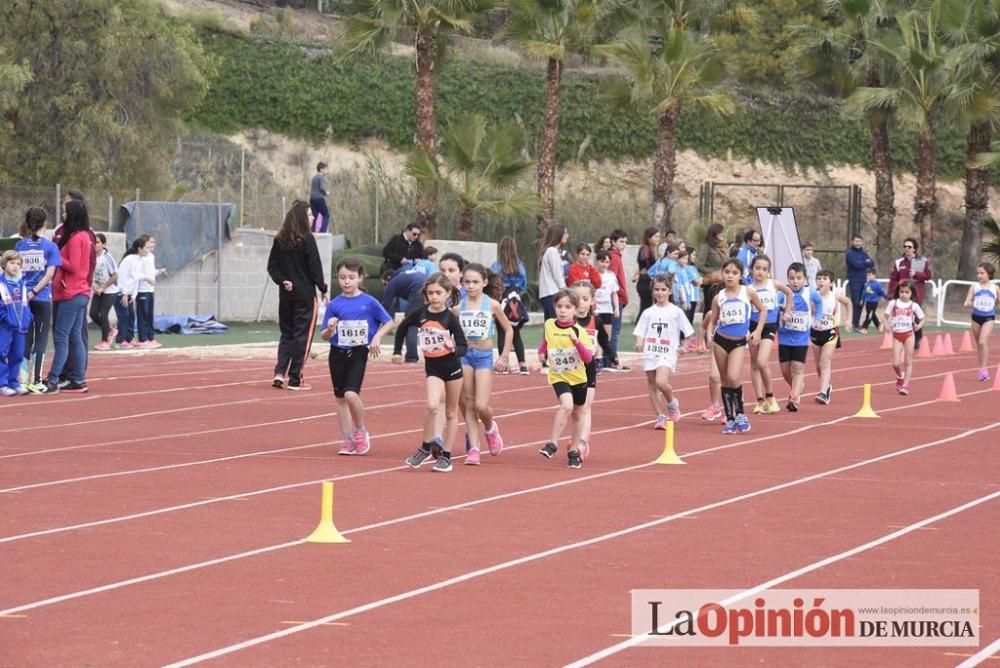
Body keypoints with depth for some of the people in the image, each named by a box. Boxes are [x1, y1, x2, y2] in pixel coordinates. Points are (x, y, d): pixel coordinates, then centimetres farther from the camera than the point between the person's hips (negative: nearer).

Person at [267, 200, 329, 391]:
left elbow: (272, 266, 3)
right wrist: (323, 289, -3)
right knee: (302, 335, 1)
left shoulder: (280, 240, 5)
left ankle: (280, 373, 1)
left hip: (286, 294, 5)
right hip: (305, 294, -5)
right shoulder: (307, 239, -12)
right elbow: (315, 267, -11)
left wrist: (282, 281, -1)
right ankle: (295, 380, 1)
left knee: (287, 333, 16)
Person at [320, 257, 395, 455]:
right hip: (338, 354, 3)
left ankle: (361, 431, 6)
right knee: (340, 397, 7)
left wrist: (377, 337, -9)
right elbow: (324, 336, 2)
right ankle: (348, 440, 18)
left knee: (351, 394, -19)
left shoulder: (369, 302, -5)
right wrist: (330, 329, -19)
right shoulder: (334, 305, -1)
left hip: (359, 353, -3)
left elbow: (388, 322, 6)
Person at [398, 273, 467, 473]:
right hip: (432, 367, 1)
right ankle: (426, 447, -3)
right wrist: (397, 351, 14)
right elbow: (402, 328, 14)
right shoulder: (420, 314, -6)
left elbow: (464, 348, -15)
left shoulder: (450, 318, -13)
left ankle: (445, 455, 18)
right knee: (433, 406, -20)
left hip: (452, 366, -1)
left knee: (451, 412, 9)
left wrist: (453, 349, -36)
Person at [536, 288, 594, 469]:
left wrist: (576, 341, -31)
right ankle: (553, 444, -20)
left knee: (577, 414, 14)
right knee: (566, 405, -27)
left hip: (578, 377, 1)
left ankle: (574, 451, 30)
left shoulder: (580, 331, -13)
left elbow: (588, 358, -20)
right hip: (558, 376, -1)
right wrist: (541, 352, 8)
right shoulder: (549, 325, -6)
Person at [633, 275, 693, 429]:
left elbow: (688, 331, 6)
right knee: (651, 385, 5)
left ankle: (672, 404, 5)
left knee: (661, 382, -23)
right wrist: (639, 342, -13)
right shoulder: (648, 313, 8)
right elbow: (640, 332, 6)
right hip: (650, 353, 4)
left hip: (667, 354, -4)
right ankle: (661, 417, 15)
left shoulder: (676, 312, 1)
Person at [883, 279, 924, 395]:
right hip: (896, 334, 1)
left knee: (908, 361, -1)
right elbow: (887, 316, 6)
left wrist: (919, 326, -12)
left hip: (909, 334, -1)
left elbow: (922, 319, 8)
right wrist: (887, 324, -13)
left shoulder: (914, 306, 0)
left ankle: (905, 385, 5)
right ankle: (900, 377, 28)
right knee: (896, 363, -3)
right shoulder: (893, 303, 1)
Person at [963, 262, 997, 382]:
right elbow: (967, 303, 0)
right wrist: (969, 304, -11)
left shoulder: (994, 288, 2)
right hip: (976, 316, 2)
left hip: (989, 317, -2)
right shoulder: (974, 286, 2)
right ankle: (982, 369, 21)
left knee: (983, 341, -18)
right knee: (979, 344, 10)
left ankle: (983, 369, -16)